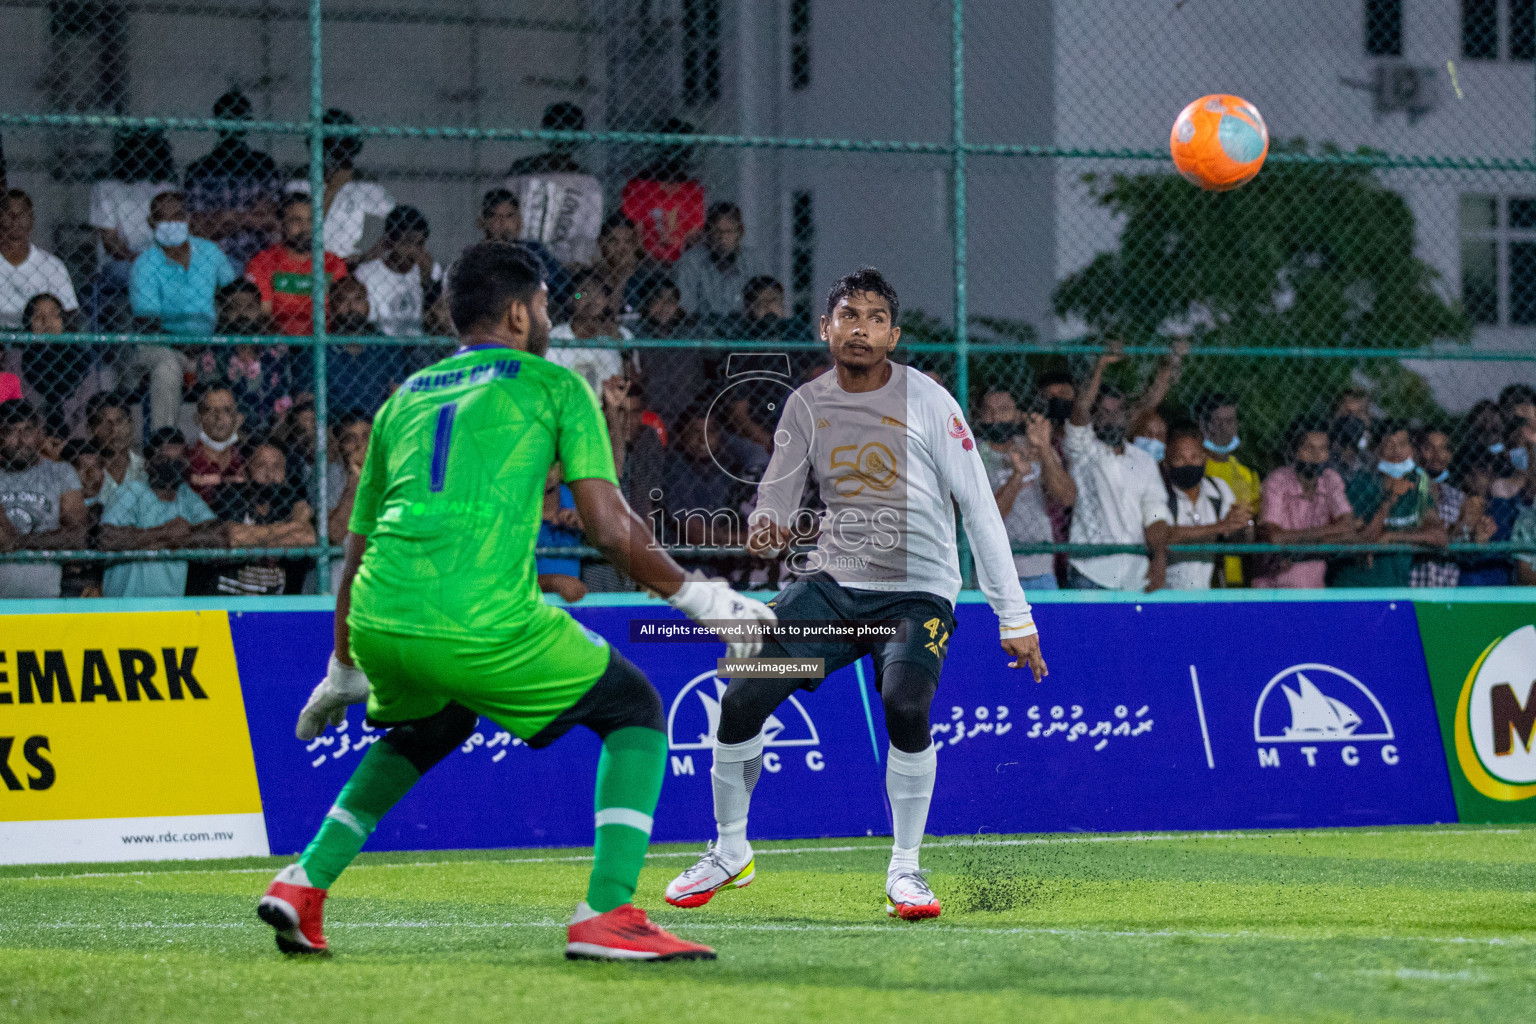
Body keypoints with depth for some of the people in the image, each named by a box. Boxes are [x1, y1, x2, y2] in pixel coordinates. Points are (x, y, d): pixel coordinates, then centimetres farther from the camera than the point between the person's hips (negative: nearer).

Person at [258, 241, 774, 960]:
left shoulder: (404, 399, 27)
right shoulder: (553, 385, 11)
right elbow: (609, 528, 0)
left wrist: (344, 673, 41)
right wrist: (695, 598, 13)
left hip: (376, 624, 6)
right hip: (484, 623, -6)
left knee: (435, 725, 37)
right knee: (634, 709, 14)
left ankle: (304, 883, 24)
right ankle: (607, 916, -3)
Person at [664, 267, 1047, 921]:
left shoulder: (926, 401, -9)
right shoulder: (806, 404, 3)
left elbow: (979, 509, -8)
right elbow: (776, 496, 9)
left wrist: (1014, 617, -11)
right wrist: (765, 529, -18)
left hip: (919, 591, -4)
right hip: (834, 581, 4)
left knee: (905, 704, -30)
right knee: (741, 699, -9)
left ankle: (905, 869, -11)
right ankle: (730, 853, 14)